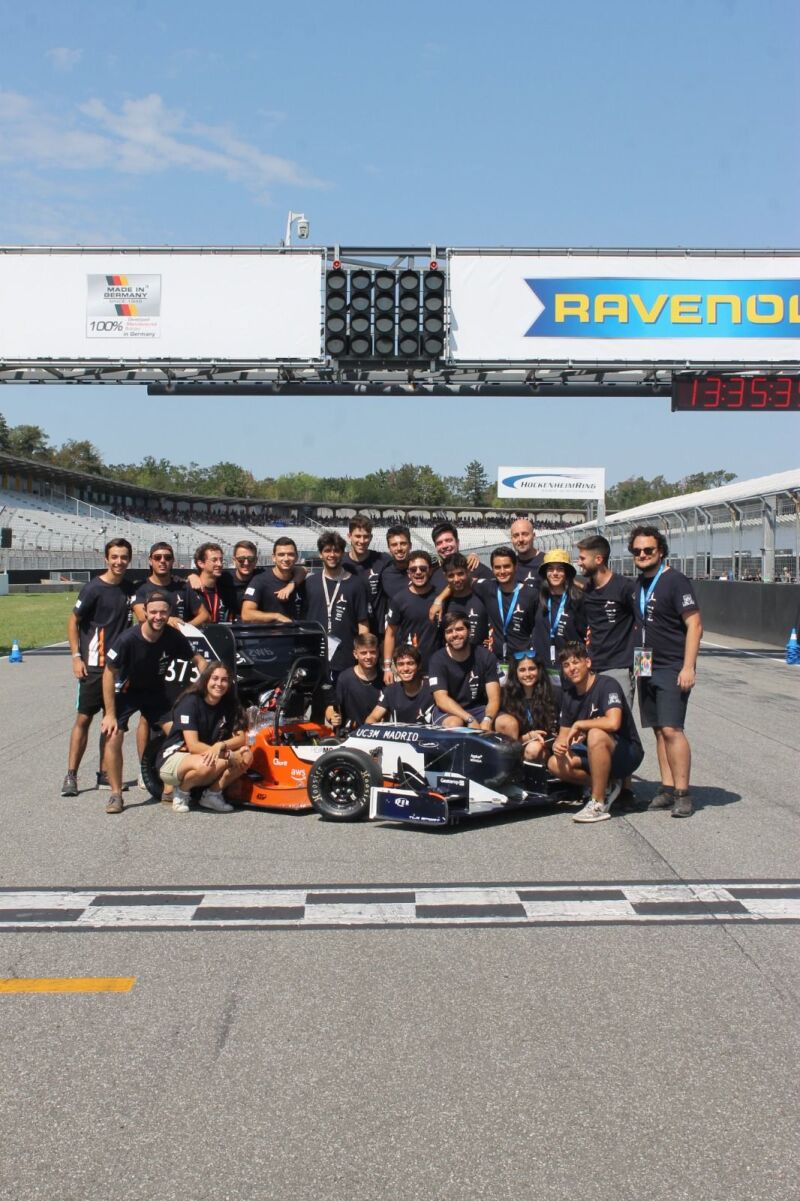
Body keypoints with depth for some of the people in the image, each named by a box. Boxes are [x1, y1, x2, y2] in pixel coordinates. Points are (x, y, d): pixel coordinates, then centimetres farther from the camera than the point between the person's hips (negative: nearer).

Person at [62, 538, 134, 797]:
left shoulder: (129, 588, 8)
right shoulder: (94, 588, -8)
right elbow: (73, 622, -5)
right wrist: (76, 657, -11)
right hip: (94, 666, -6)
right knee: (83, 718, -4)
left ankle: (105, 774, 17)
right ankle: (71, 776, 0)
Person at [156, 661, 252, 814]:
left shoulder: (229, 705, 1)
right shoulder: (190, 702, -17)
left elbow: (241, 738, -5)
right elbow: (193, 745, -24)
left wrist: (221, 745, -27)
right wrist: (229, 755, -29)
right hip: (173, 758, -6)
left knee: (246, 755, -16)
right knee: (206, 765, -39)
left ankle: (212, 794, -6)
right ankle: (181, 792, -8)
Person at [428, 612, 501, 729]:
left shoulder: (485, 657, -4)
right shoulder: (438, 660, -9)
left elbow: (494, 698, -10)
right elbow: (441, 699, -18)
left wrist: (487, 721, -33)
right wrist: (470, 719, -31)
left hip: (478, 709, 2)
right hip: (448, 711, -2)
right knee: (454, 723, -37)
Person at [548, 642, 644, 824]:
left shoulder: (606, 685, -18)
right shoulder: (568, 695, 5)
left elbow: (613, 722, -35)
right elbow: (564, 733, 10)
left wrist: (579, 724, -21)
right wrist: (558, 744, -15)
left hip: (627, 753, -8)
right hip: (595, 754, 8)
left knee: (595, 734, -37)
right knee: (555, 763, -13)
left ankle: (598, 804, -28)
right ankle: (605, 786, 3)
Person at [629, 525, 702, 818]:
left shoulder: (675, 581, -10)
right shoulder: (640, 583, 14)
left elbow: (694, 625, -14)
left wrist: (688, 667, -20)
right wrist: (636, 661, 14)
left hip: (672, 669, -8)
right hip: (647, 669, 8)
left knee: (671, 729, -14)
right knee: (659, 730, 7)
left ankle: (683, 793, -10)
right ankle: (667, 788, 11)